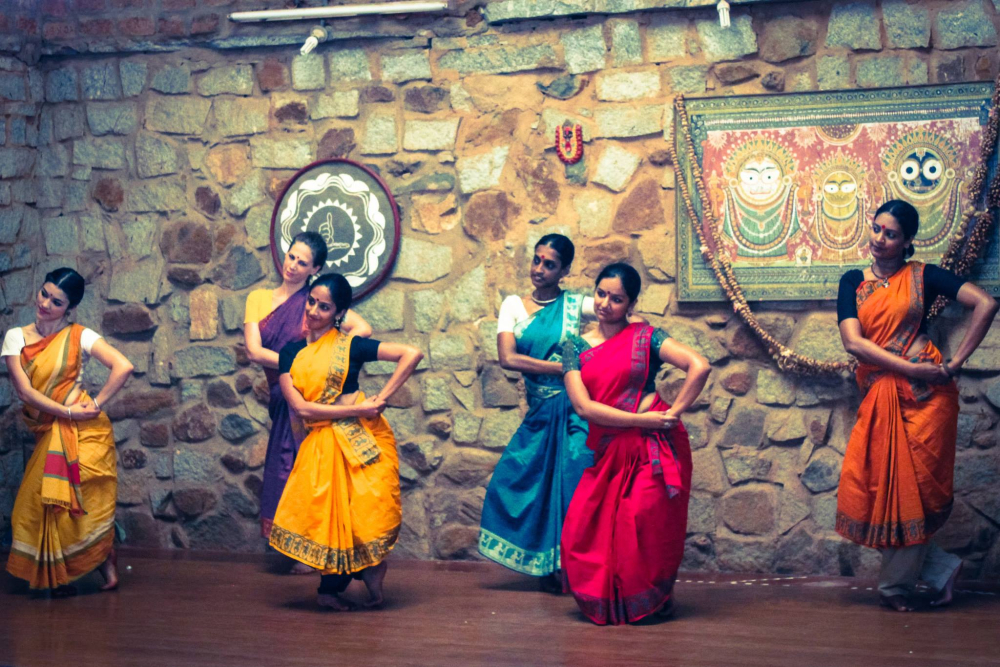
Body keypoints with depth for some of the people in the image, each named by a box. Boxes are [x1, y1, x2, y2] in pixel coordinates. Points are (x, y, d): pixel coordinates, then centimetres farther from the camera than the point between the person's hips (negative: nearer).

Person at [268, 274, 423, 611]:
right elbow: (300, 407, -5)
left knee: (362, 513, -8)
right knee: (327, 517, -6)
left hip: (362, 441, -2)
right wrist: (356, 409, -11)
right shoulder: (291, 352, 7)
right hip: (321, 444, 2)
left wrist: (381, 398, -11)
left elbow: (412, 354, -6)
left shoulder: (350, 345, 1)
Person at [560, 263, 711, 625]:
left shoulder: (646, 337, 1)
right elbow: (583, 406, -6)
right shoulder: (575, 347, 7)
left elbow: (700, 366, -10)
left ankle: (654, 599, 17)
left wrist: (674, 413, -12)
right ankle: (602, 600, 23)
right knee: (584, 530, -2)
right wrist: (641, 419, -12)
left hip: (654, 448, -3)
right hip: (609, 454, 3)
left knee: (647, 528, -8)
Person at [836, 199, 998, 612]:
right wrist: (911, 368, -13)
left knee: (912, 489, -1)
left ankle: (896, 584, 15)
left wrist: (957, 362, -10)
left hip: (925, 395, -3)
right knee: (874, 489, -1)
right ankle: (941, 569, 15)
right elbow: (853, 342, -5)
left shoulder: (922, 276, 2)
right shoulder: (853, 282, 9)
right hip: (879, 397, 4)